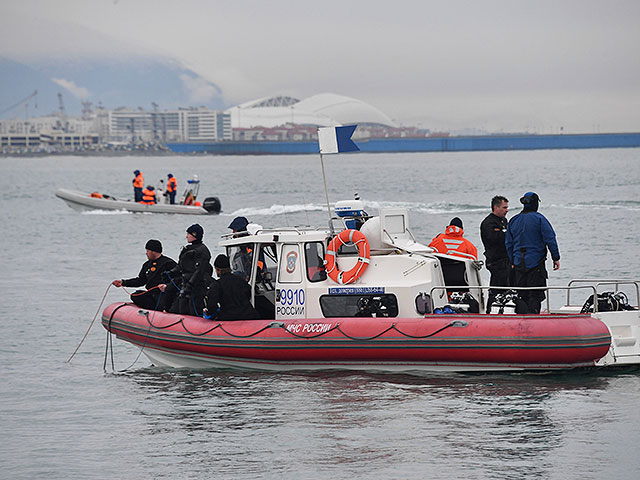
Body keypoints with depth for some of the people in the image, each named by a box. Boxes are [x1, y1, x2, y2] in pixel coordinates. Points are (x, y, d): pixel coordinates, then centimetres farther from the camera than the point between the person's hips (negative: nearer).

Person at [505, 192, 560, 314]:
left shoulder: (513, 221, 10)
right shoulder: (539, 219, -7)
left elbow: (508, 244, 14)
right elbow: (550, 239, -10)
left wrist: (513, 262, 21)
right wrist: (556, 258, -3)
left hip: (519, 263, 5)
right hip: (536, 262, -5)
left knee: (522, 295, 11)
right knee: (536, 295, -5)